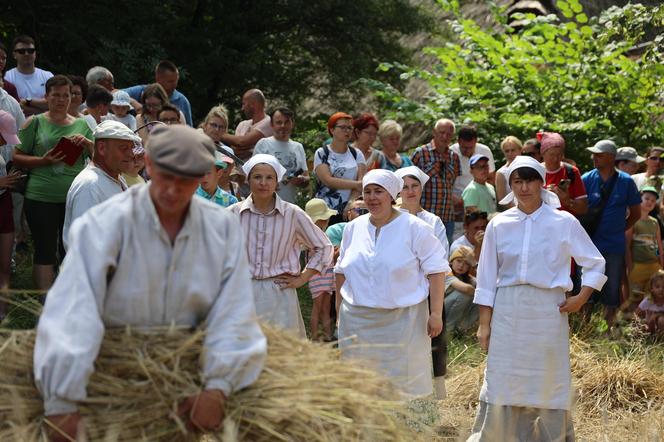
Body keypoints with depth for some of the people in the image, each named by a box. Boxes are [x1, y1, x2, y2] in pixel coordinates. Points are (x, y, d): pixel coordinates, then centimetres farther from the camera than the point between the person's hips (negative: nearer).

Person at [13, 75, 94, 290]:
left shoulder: (81, 124, 11)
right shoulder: (35, 123, 2)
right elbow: (17, 157, 0)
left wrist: (87, 143, -10)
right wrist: (44, 161, -15)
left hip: (74, 197, 3)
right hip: (41, 198, -3)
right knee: (45, 252, -1)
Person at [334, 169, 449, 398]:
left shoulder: (414, 228, -5)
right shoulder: (353, 228, 9)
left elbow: (436, 270, -6)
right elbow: (342, 271, 19)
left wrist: (436, 313, -11)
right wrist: (339, 309, 16)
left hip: (401, 319, -4)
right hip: (357, 321, 4)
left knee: (402, 383, -3)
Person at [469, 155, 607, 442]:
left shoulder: (564, 223, 1)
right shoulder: (499, 225, 5)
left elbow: (595, 264, 9)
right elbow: (486, 278, 7)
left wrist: (581, 298, -3)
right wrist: (484, 324, 3)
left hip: (547, 310, -1)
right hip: (507, 311, 1)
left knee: (549, 385, 3)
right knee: (501, 385, 1)